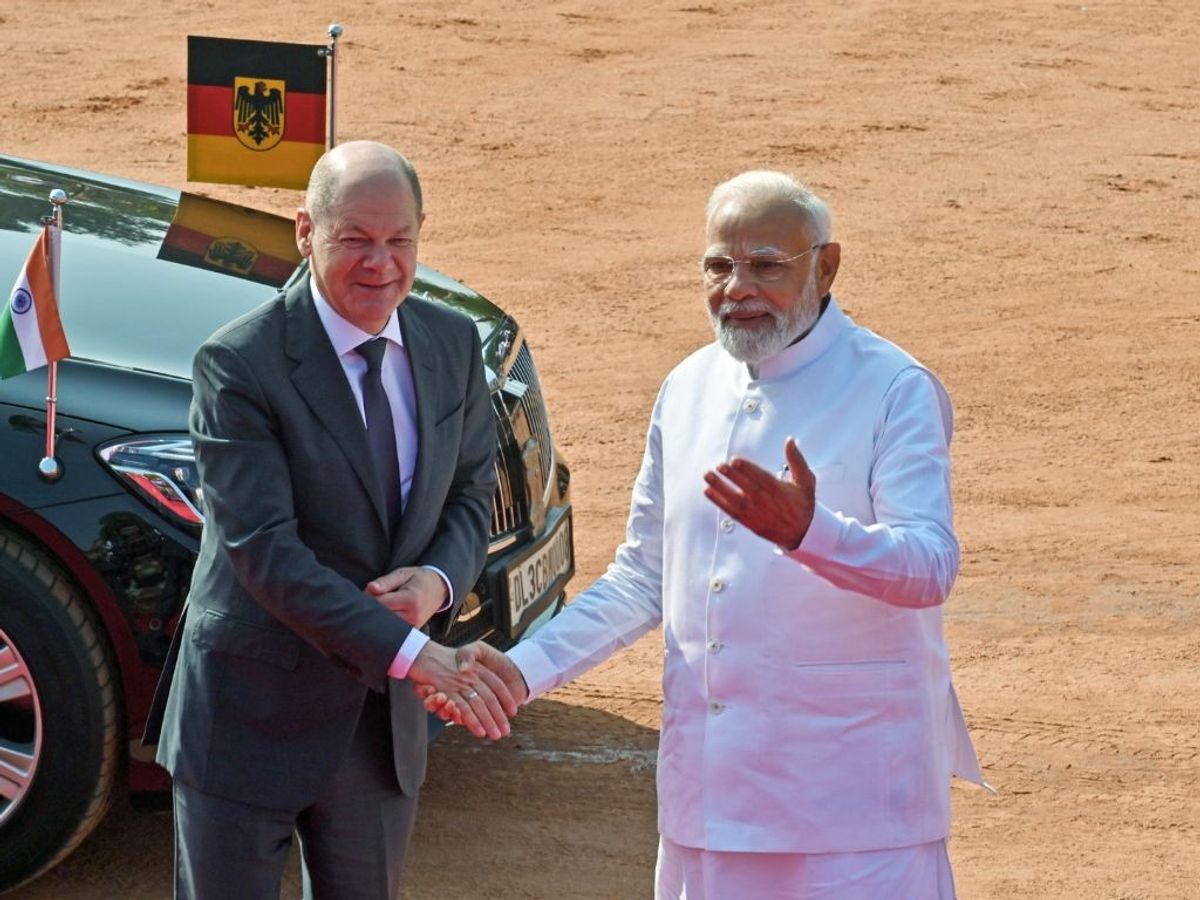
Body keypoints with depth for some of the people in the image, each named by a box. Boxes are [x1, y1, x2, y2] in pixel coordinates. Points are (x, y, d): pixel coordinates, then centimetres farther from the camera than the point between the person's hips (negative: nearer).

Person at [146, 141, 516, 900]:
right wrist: (411, 653, -31)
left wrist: (439, 580, -14)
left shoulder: (454, 344, 1)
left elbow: (472, 495, 10)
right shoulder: (238, 366, -19)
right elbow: (263, 550, -25)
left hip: (383, 719, 5)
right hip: (253, 716, -5)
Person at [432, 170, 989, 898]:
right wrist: (524, 670, 5)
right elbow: (643, 579, 17)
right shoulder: (689, 389, 11)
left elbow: (931, 566, -20)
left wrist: (808, 531, -38)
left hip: (853, 781, -5)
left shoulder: (892, 390, -8)